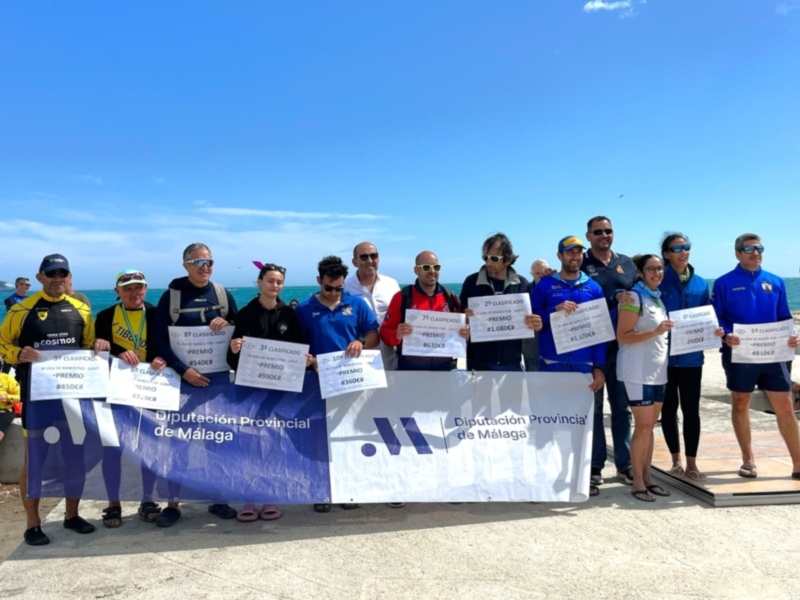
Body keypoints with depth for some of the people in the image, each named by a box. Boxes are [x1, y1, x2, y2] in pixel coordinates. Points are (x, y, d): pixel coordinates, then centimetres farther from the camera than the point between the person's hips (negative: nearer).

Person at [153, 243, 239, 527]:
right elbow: (159, 339, -10)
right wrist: (183, 370, -19)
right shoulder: (171, 295, -5)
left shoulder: (223, 294, 5)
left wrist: (228, 324, -13)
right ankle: (173, 503, 12)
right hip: (183, 376, -3)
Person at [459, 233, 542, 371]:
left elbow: (531, 317, 10)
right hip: (479, 363, -1)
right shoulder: (471, 282, -2)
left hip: (512, 364, 2)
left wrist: (536, 325, -13)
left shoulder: (522, 285, 3)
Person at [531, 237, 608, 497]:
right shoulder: (544, 285, 3)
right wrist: (555, 310, -17)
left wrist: (599, 367, -1)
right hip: (552, 363, -2)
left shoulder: (593, 288, 9)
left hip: (584, 364, 2)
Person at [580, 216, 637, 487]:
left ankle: (624, 464, 19)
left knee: (621, 405, 10)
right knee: (593, 406, 4)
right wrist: (614, 298, -14)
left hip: (623, 344, 4)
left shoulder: (626, 263, 13)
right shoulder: (580, 264, 0)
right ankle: (595, 465, 13)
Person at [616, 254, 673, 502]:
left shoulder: (658, 297, 14)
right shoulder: (634, 297, -10)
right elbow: (622, 337, -17)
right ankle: (637, 482, 5)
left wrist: (665, 332, 7)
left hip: (658, 371, 8)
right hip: (637, 372, -8)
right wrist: (655, 332, -23)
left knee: (650, 426, 11)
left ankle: (647, 477, 19)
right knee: (643, 426, -4)